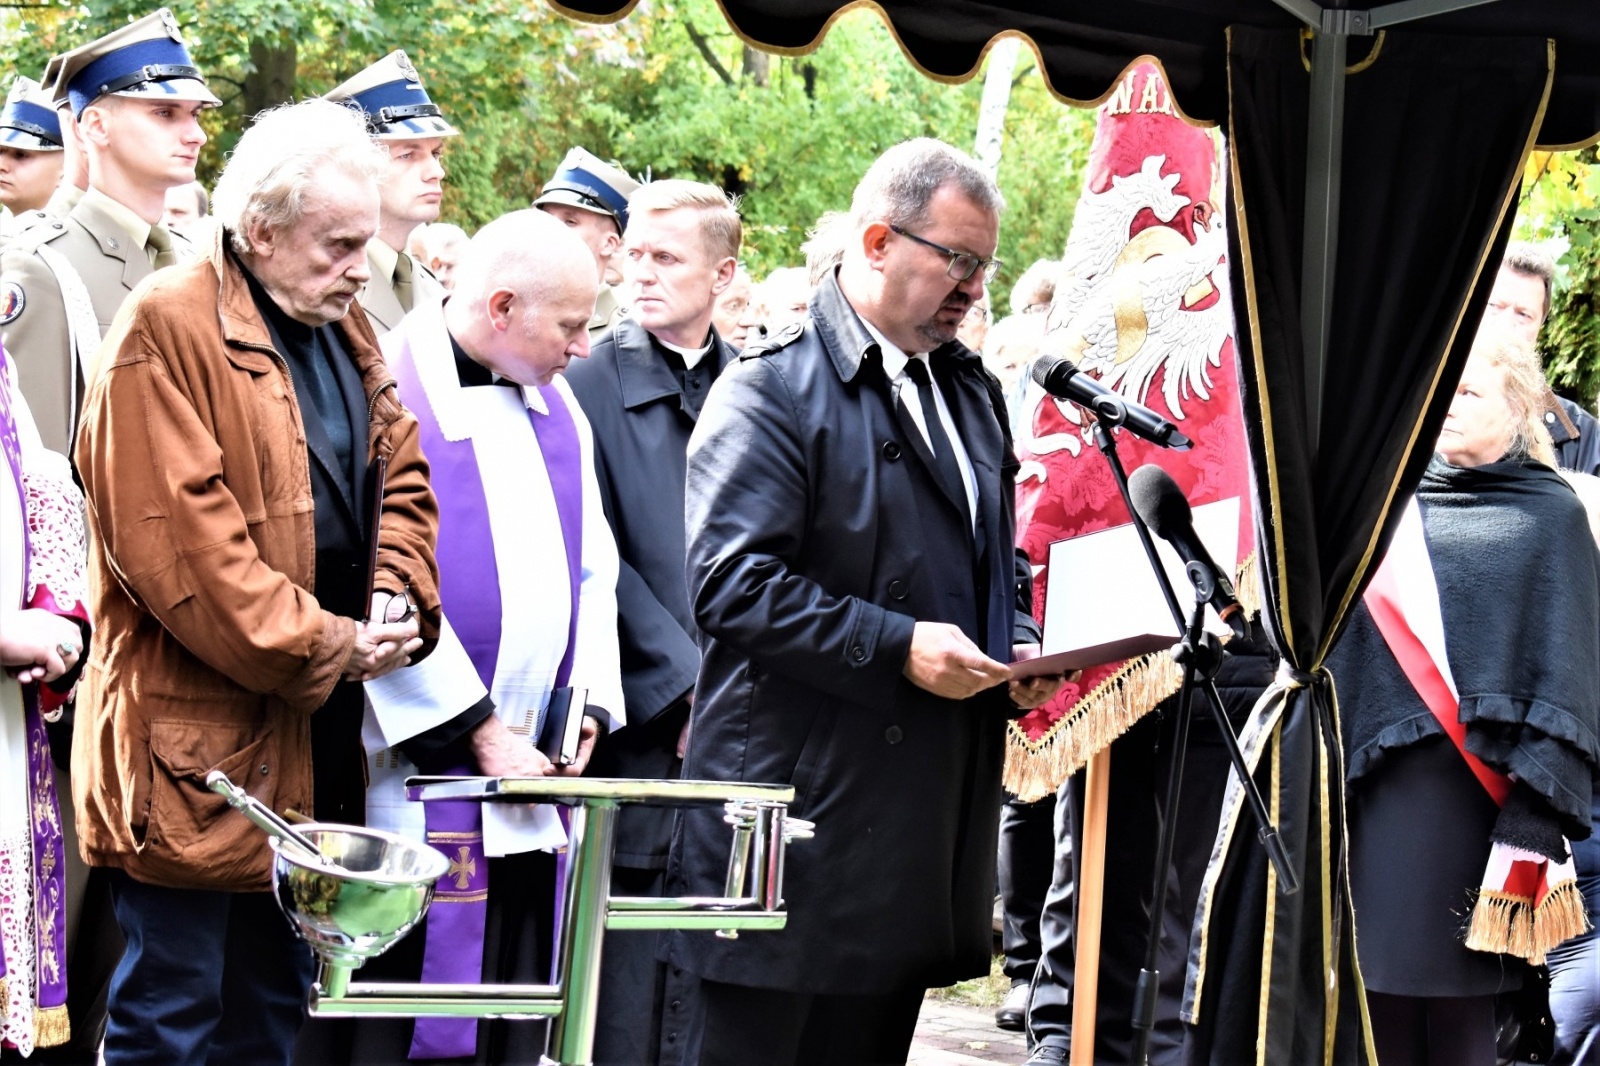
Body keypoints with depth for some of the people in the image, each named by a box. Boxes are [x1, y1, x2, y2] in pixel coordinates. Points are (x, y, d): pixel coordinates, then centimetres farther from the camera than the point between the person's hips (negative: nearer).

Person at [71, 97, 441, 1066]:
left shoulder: (346, 334, 14)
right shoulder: (166, 330, -12)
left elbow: (401, 476, 16)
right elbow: (177, 536, -19)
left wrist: (398, 599, -5)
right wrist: (327, 646, -16)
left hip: (314, 735, 8)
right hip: (197, 742, -8)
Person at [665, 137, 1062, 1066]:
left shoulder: (971, 390, 18)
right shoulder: (773, 390, -8)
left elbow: (999, 557, 28)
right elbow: (731, 580, -18)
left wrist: (1018, 644, 7)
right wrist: (896, 647, -21)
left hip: (933, 806, 7)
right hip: (800, 796, -7)